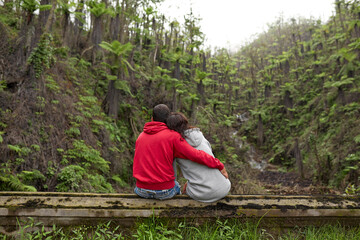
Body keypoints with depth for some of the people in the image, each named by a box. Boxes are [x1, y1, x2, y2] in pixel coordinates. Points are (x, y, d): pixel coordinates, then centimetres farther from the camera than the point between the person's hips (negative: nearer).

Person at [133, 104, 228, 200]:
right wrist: (219, 165, -5)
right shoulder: (173, 136, -9)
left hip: (142, 191, 3)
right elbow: (196, 155, -15)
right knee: (176, 186, 32)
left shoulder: (141, 136, 6)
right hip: (164, 192, -3)